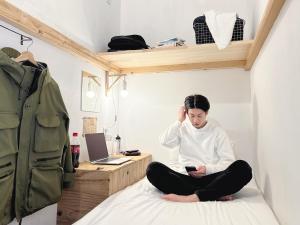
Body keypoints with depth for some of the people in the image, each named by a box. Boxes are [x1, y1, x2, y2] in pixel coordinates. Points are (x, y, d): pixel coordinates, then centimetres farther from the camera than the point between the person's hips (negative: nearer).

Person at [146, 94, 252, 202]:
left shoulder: (217, 131, 6)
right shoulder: (182, 128, 10)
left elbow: (229, 161, 1)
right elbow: (165, 142, -8)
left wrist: (208, 169, -15)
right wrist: (179, 121, -3)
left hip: (212, 178, 0)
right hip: (187, 177, 1)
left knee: (243, 167, -27)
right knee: (153, 168, -25)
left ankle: (191, 197, -33)